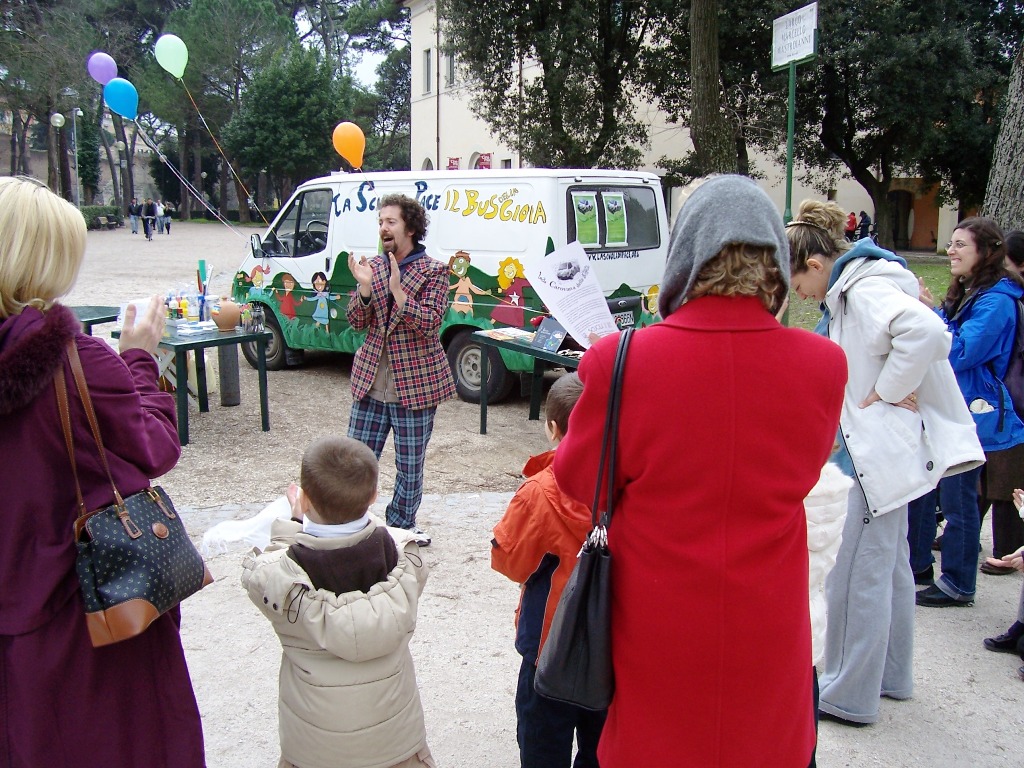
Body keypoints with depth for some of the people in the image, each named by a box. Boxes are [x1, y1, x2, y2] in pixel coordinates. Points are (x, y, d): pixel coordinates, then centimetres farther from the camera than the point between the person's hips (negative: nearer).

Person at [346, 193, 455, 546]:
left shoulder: (433, 271, -6)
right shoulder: (372, 265, 7)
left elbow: (428, 324, -17)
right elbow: (356, 322, 4)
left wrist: (398, 290, -26)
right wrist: (365, 289, -14)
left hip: (415, 383, -3)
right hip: (371, 383, 4)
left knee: (410, 465, 8)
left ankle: (402, 522, 29)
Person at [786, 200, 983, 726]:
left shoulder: (865, 290, -18)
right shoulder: (851, 291, 12)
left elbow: (926, 332, -34)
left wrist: (885, 394, -24)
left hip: (881, 451, -11)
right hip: (879, 449, 11)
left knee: (857, 574, -1)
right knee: (888, 566, 20)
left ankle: (848, 695, 12)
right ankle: (892, 674, 35)